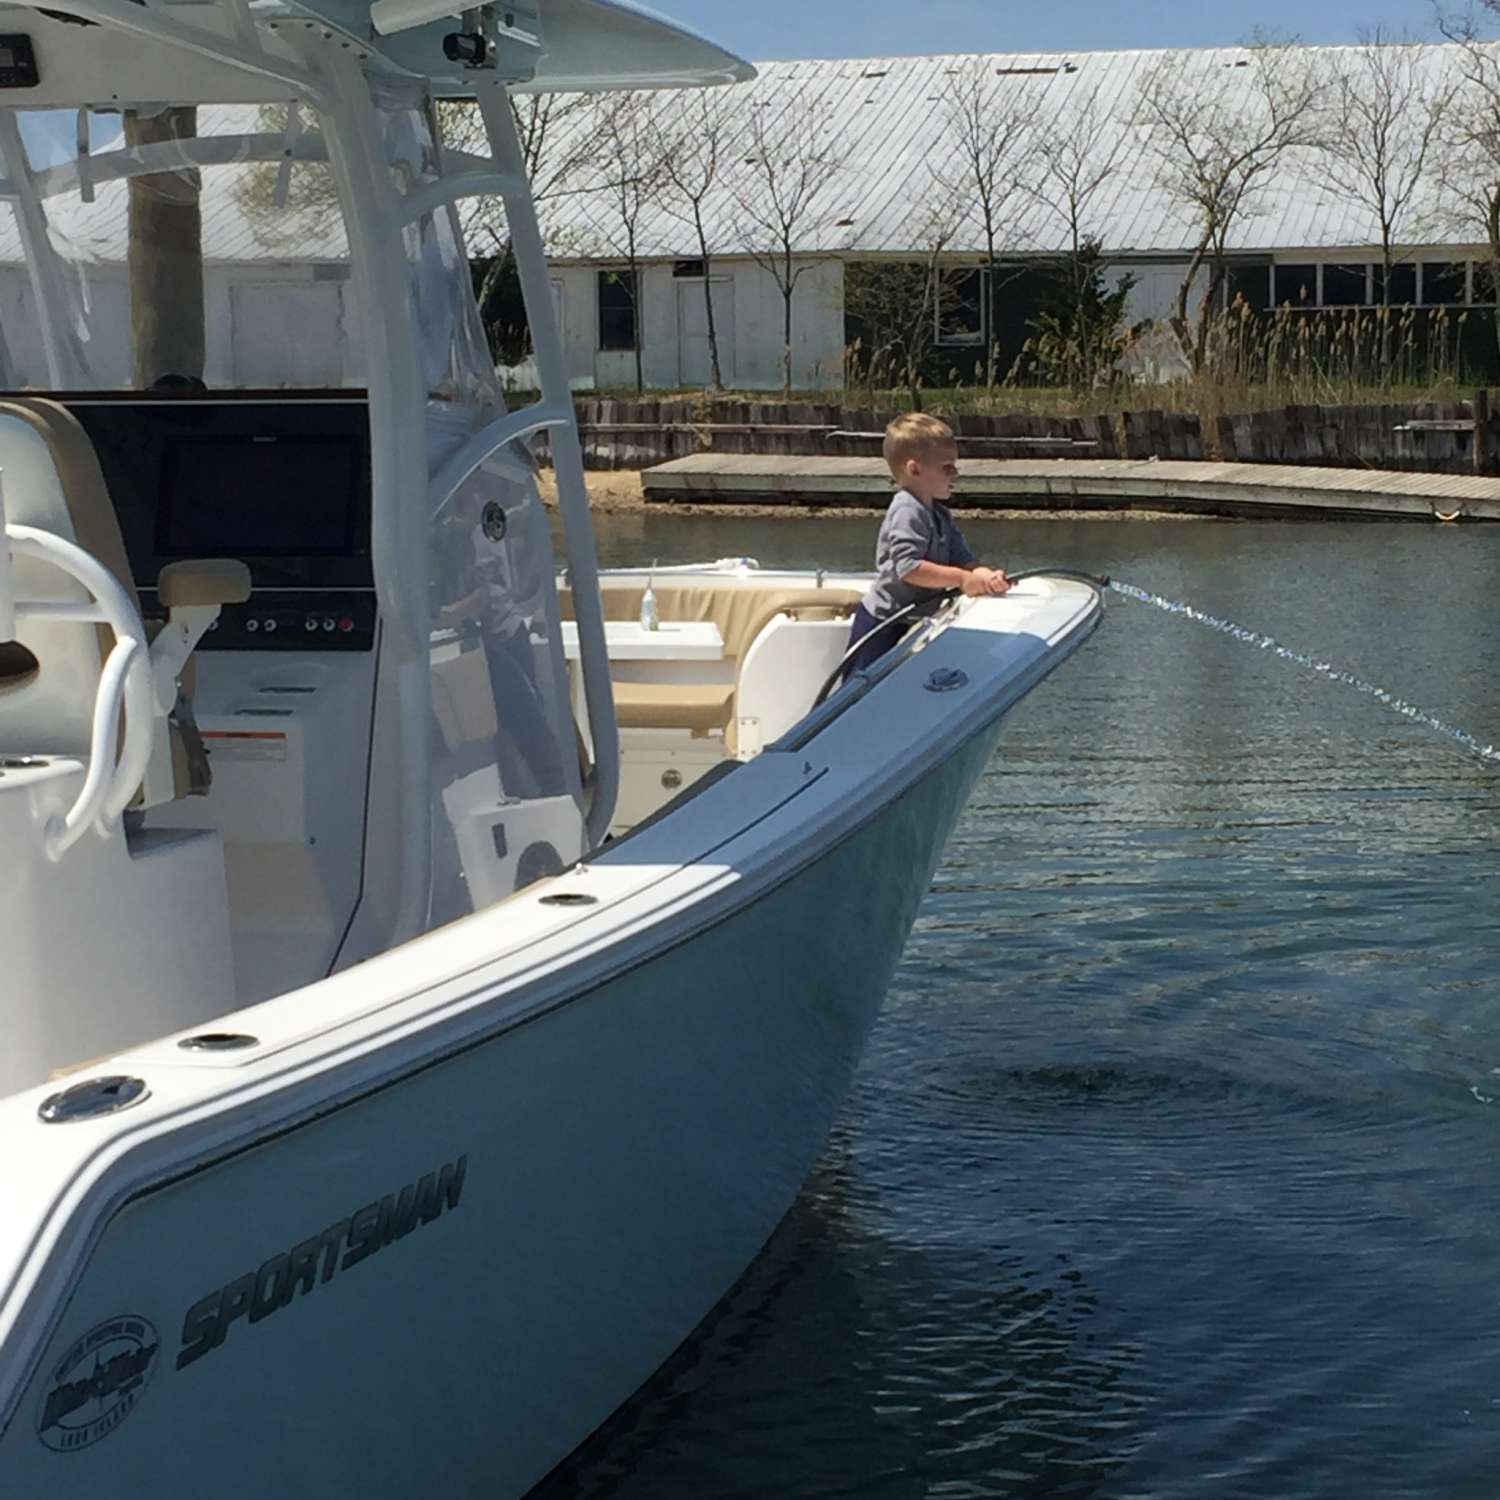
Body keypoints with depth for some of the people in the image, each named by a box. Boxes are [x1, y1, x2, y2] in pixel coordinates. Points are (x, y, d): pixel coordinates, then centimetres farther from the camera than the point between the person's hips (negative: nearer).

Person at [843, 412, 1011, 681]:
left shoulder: (941, 516, 9)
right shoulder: (907, 512, -21)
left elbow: (963, 560, 3)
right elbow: (908, 568, -31)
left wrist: (987, 577, -20)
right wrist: (962, 579, -31)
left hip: (910, 623, 10)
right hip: (882, 625, -10)